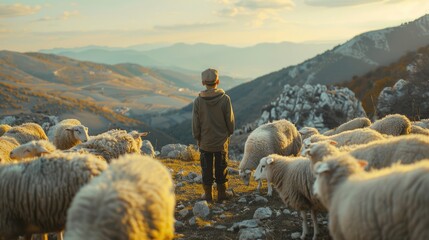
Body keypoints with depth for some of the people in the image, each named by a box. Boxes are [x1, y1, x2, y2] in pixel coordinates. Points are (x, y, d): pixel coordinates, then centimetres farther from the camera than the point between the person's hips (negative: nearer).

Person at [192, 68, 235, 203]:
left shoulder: (198, 101, -11)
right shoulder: (225, 99, -13)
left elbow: (195, 124, -5)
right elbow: (230, 120, -6)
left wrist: (197, 138, 10)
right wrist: (229, 133, 12)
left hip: (205, 142, 0)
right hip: (222, 141, 0)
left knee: (206, 170, 12)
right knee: (221, 169, 12)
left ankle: (208, 195, 19)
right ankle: (222, 194, 20)